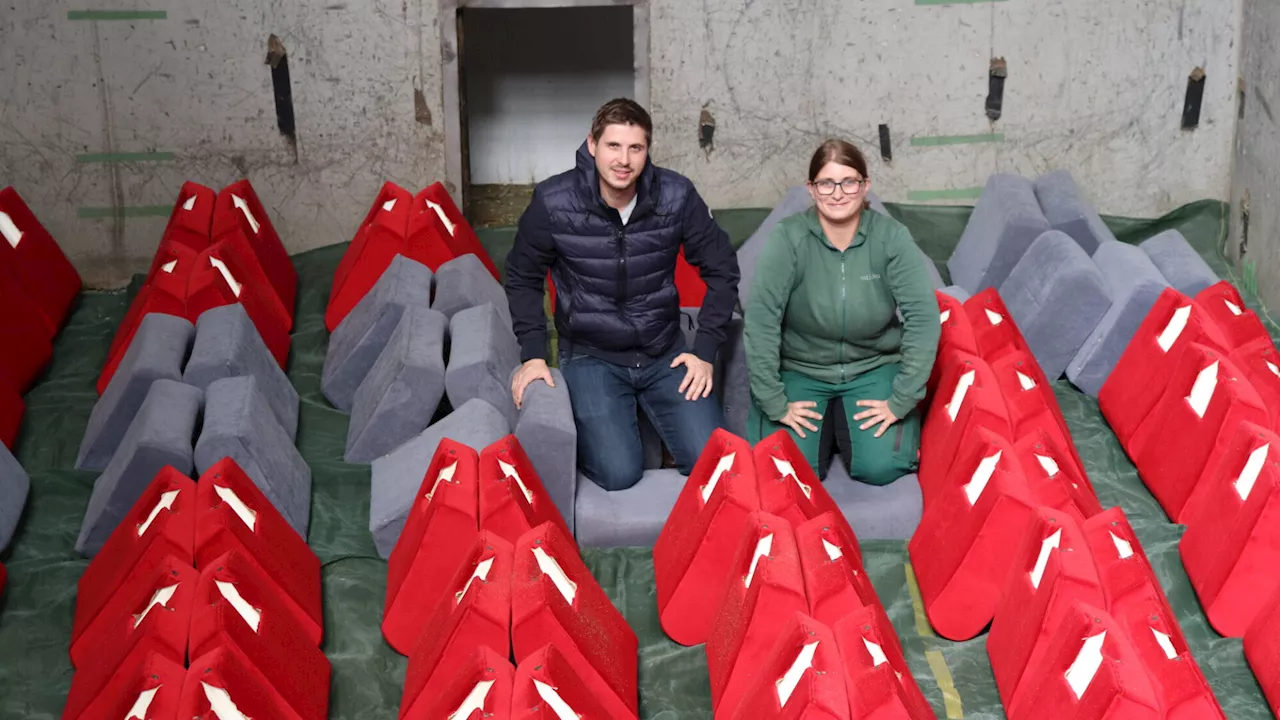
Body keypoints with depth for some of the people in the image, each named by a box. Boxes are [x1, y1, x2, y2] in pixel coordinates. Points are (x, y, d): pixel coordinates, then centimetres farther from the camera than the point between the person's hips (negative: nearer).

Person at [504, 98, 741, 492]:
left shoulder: (676, 196, -11)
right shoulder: (553, 203, -14)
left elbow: (721, 270, 0)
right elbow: (522, 278, 2)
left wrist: (704, 350, -3)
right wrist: (533, 353, -6)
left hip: (664, 353, 2)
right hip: (591, 356, -2)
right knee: (619, 473, -17)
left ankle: (649, 414, 20)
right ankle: (585, 422, 16)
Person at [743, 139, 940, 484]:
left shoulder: (891, 236, -14)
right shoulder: (788, 238, -17)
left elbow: (923, 317, -16)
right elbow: (760, 320, -20)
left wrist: (901, 401, -19)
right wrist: (775, 403, -21)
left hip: (874, 367, 1)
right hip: (801, 369, 0)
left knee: (880, 468, -16)